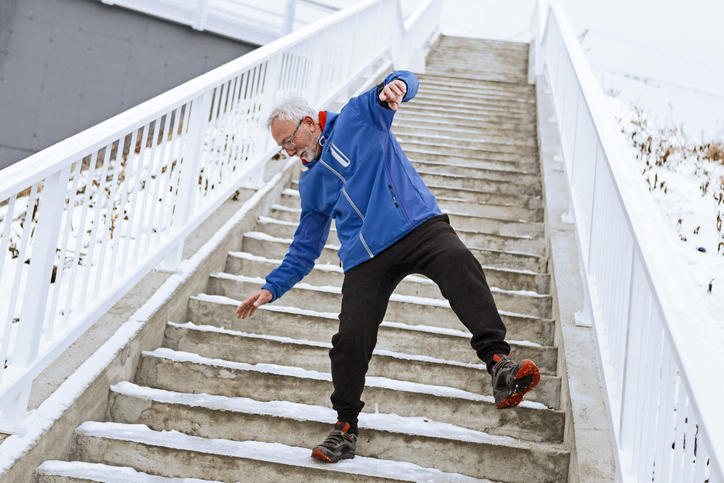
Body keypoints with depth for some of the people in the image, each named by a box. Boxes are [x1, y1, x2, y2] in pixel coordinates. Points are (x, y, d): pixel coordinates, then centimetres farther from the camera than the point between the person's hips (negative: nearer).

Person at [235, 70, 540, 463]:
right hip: (365, 260, 4)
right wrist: (271, 288, 18)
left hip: (419, 226, -3)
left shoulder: (358, 115, 14)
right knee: (351, 338, -9)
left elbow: (404, 83, 3)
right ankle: (346, 427, 11)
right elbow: (304, 250, 27)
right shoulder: (311, 184, 24)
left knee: (458, 263, -33)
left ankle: (499, 364, -43)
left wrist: (395, 84, -22)